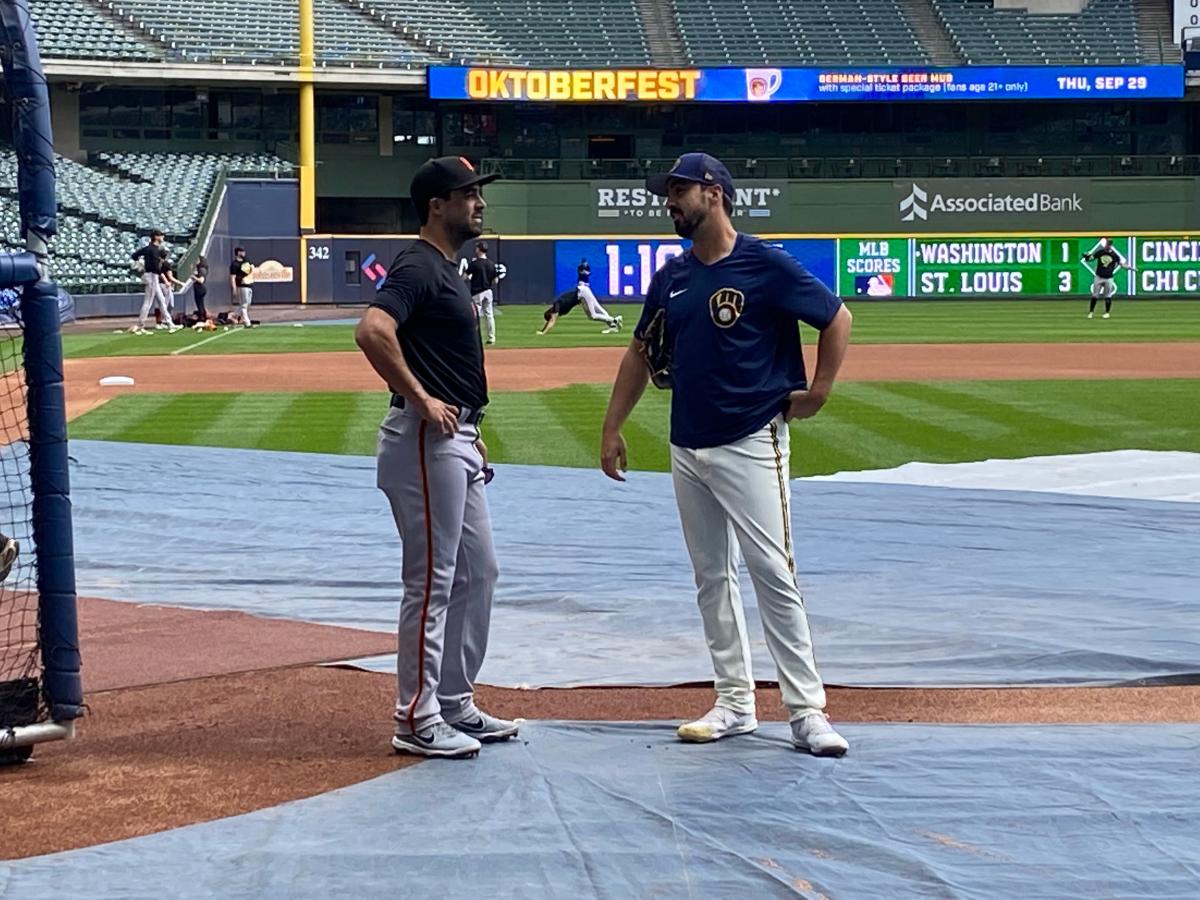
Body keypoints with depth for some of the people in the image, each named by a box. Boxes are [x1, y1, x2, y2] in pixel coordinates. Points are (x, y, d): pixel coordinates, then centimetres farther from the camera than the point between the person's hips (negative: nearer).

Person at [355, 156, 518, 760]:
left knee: (477, 571, 16)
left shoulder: (447, 269, 18)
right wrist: (422, 400, -24)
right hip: (426, 440, -11)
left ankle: (456, 705, 25)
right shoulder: (418, 266, -14)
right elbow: (372, 331, -31)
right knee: (432, 580, -6)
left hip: (456, 440, 11)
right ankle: (417, 720, 1)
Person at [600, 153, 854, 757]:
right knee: (711, 579, 10)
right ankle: (735, 703, 18)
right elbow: (641, 352, 19)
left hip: (752, 444, -7)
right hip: (687, 449, 7)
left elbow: (837, 318, -2)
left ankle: (807, 712, -7)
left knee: (774, 575, -10)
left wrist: (818, 392, -5)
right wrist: (612, 429, 16)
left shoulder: (766, 266, -9)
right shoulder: (671, 277, 10)